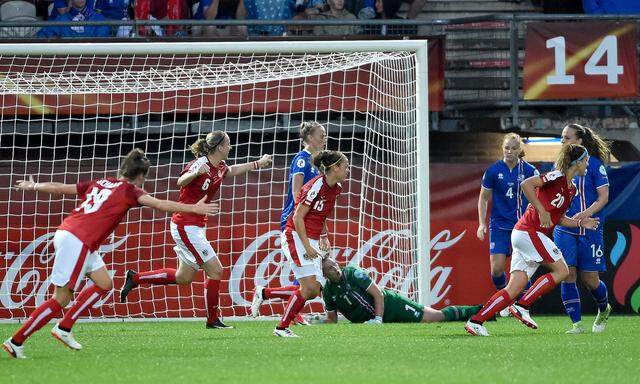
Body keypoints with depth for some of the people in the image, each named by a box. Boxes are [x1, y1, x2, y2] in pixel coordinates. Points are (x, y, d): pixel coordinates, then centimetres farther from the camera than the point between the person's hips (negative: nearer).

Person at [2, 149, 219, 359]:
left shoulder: (99, 183, 19)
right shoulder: (128, 190, -1)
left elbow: (60, 188, 27)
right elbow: (159, 204, -16)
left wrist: (34, 186, 43)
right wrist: (193, 208, -16)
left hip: (65, 233, 9)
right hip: (77, 241, -9)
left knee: (104, 283, 12)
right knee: (61, 299, -5)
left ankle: (64, 328, 11)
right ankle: (16, 342, -3)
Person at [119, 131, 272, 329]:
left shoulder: (219, 167, 7)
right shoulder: (200, 164, -19)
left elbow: (231, 171, 31)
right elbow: (181, 181, -35)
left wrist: (258, 164, 35)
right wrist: (196, 173, -54)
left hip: (196, 227, 9)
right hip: (186, 226, -9)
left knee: (184, 277, 15)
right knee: (215, 271, -8)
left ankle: (135, 278, 25)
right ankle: (212, 320, 3)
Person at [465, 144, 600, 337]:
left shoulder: (571, 188, 18)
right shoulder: (557, 177, -11)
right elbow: (526, 184, -21)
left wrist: (580, 223, 11)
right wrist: (541, 211, -20)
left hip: (524, 234, 9)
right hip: (529, 231, -9)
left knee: (514, 288, 0)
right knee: (562, 270, -9)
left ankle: (475, 321, -4)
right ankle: (522, 307, -9)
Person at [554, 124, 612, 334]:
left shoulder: (594, 164, -6)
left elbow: (603, 197, -9)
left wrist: (586, 214, -24)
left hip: (589, 230, -4)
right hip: (564, 229, 4)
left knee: (589, 280, 2)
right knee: (567, 275, -9)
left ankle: (604, 310, 32)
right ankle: (577, 323, -4)